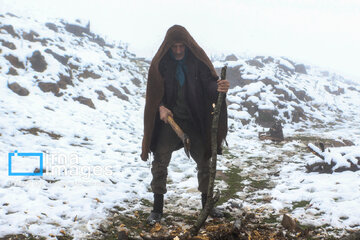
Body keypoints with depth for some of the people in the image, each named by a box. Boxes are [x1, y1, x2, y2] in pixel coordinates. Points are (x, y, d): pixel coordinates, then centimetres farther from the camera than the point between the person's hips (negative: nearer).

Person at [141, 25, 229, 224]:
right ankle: (157, 209, 12)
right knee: (160, 162, -2)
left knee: (205, 161, 7)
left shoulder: (198, 60, -5)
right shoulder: (160, 63, -4)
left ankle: (206, 204, 27)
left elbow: (209, 82, -14)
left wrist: (218, 87, -37)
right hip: (169, 118, 0)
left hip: (195, 120, 1)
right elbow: (154, 93, -1)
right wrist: (161, 107, -19)